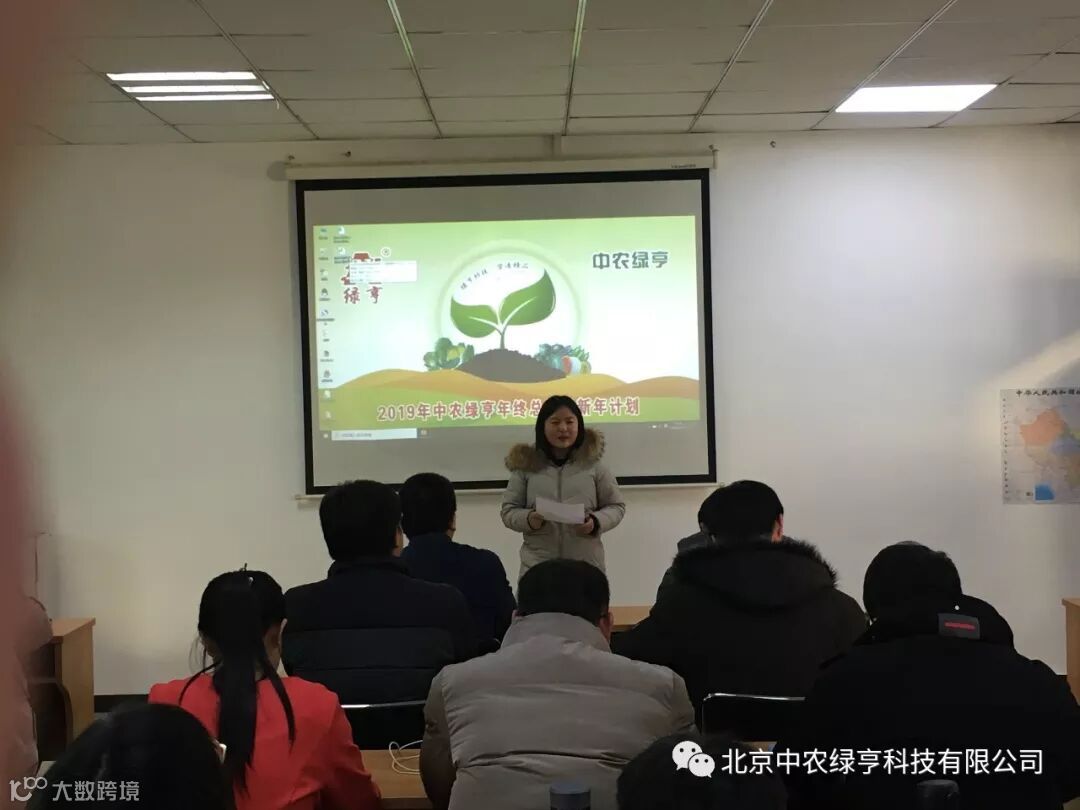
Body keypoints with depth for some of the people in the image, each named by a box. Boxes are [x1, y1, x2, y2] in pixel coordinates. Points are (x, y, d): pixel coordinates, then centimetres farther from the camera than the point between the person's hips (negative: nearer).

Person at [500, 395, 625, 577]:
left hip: (587, 566, 0)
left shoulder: (592, 462, 3)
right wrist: (528, 519, -16)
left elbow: (616, 506, 8)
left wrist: (596, 522, -13)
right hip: (537, 567, 0)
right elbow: (508, 511, 6)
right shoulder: (525, 464, 3)